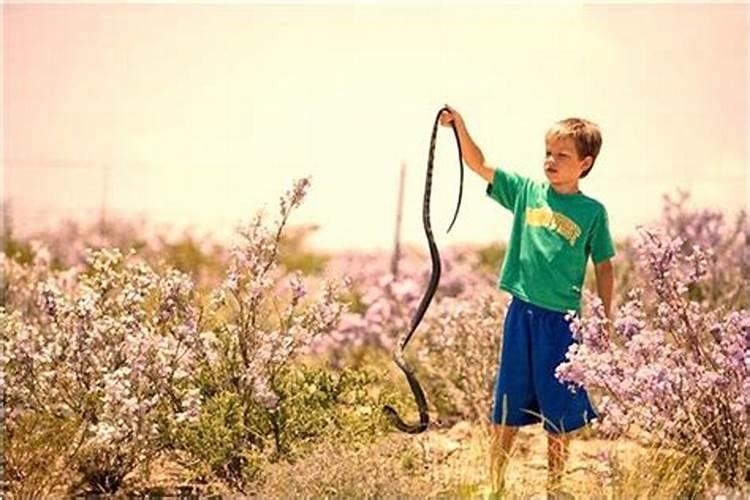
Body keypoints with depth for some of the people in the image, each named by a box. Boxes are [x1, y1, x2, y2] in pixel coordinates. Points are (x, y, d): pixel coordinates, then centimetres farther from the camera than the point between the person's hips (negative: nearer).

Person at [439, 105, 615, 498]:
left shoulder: (592, 212, -1)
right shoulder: (527, 192, 4)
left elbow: (603, 268, 4)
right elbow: (478, 165, 1)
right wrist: (460, 127, -14)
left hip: (562, 319, -2)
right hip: (521, 313, 2)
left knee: (560, 413, 7)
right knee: (506, 407, 9)